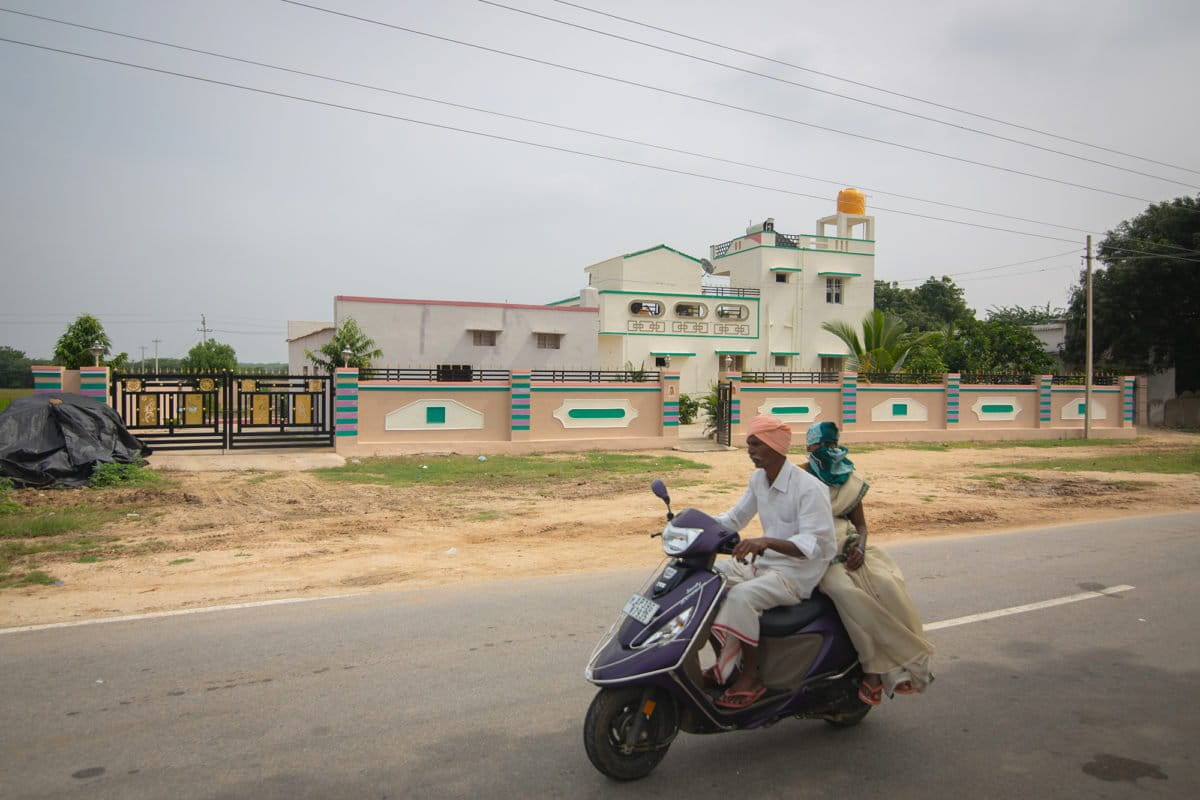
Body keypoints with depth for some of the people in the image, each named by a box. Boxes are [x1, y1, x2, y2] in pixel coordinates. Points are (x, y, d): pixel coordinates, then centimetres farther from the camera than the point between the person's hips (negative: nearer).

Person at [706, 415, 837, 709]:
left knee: (741, 596, -32)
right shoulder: (758, 479, 6)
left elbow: (814, 544, -26)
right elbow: (735, 518, 15)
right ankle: (723, 661, 4)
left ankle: (751, 677, -13)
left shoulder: (809, 488, -19)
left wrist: (767, 541, -42)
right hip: (762, 563, 8)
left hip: (796, 573, -8)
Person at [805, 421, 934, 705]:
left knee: (886, 585, -26)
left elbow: (860, 523, 14)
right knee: (846, 590, -34)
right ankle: (874, 666, -25)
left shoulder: (850, 480, 15)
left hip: (846, 547, 4)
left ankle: (897, 668, -23)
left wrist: (860, 548, -7)